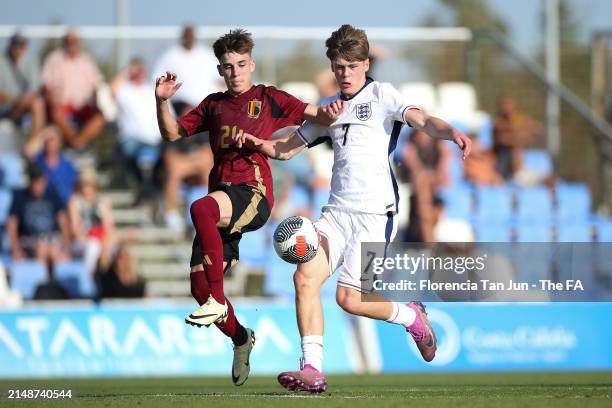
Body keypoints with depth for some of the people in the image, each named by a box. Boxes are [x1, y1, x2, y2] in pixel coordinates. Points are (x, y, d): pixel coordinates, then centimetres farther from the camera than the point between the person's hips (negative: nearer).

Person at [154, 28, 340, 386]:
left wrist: (328, 113, -15)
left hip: (254, 193, -5)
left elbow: (318, 116, 9)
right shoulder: (214, 105, 22)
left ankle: (218, 300, -31)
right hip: (222, 200, 6)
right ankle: (241, 338, 27)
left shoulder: (268, 98, 10)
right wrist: (162, 102, 6)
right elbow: (172, 133, 23)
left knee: (201, 208, -38)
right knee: (199, 286, -2)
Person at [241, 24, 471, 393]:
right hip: (338, 210, 6)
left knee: (350, 298, -12)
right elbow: (288, 149, 25)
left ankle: (412, 316, 17)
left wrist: (450, 132, -36)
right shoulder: (330, 108, 19)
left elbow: (422, 120, -14)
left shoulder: (381, 95, 1)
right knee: (306, 276, -14)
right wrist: (259, 144, 3)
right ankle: (312, 370, -13)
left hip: (375, 212, -6)